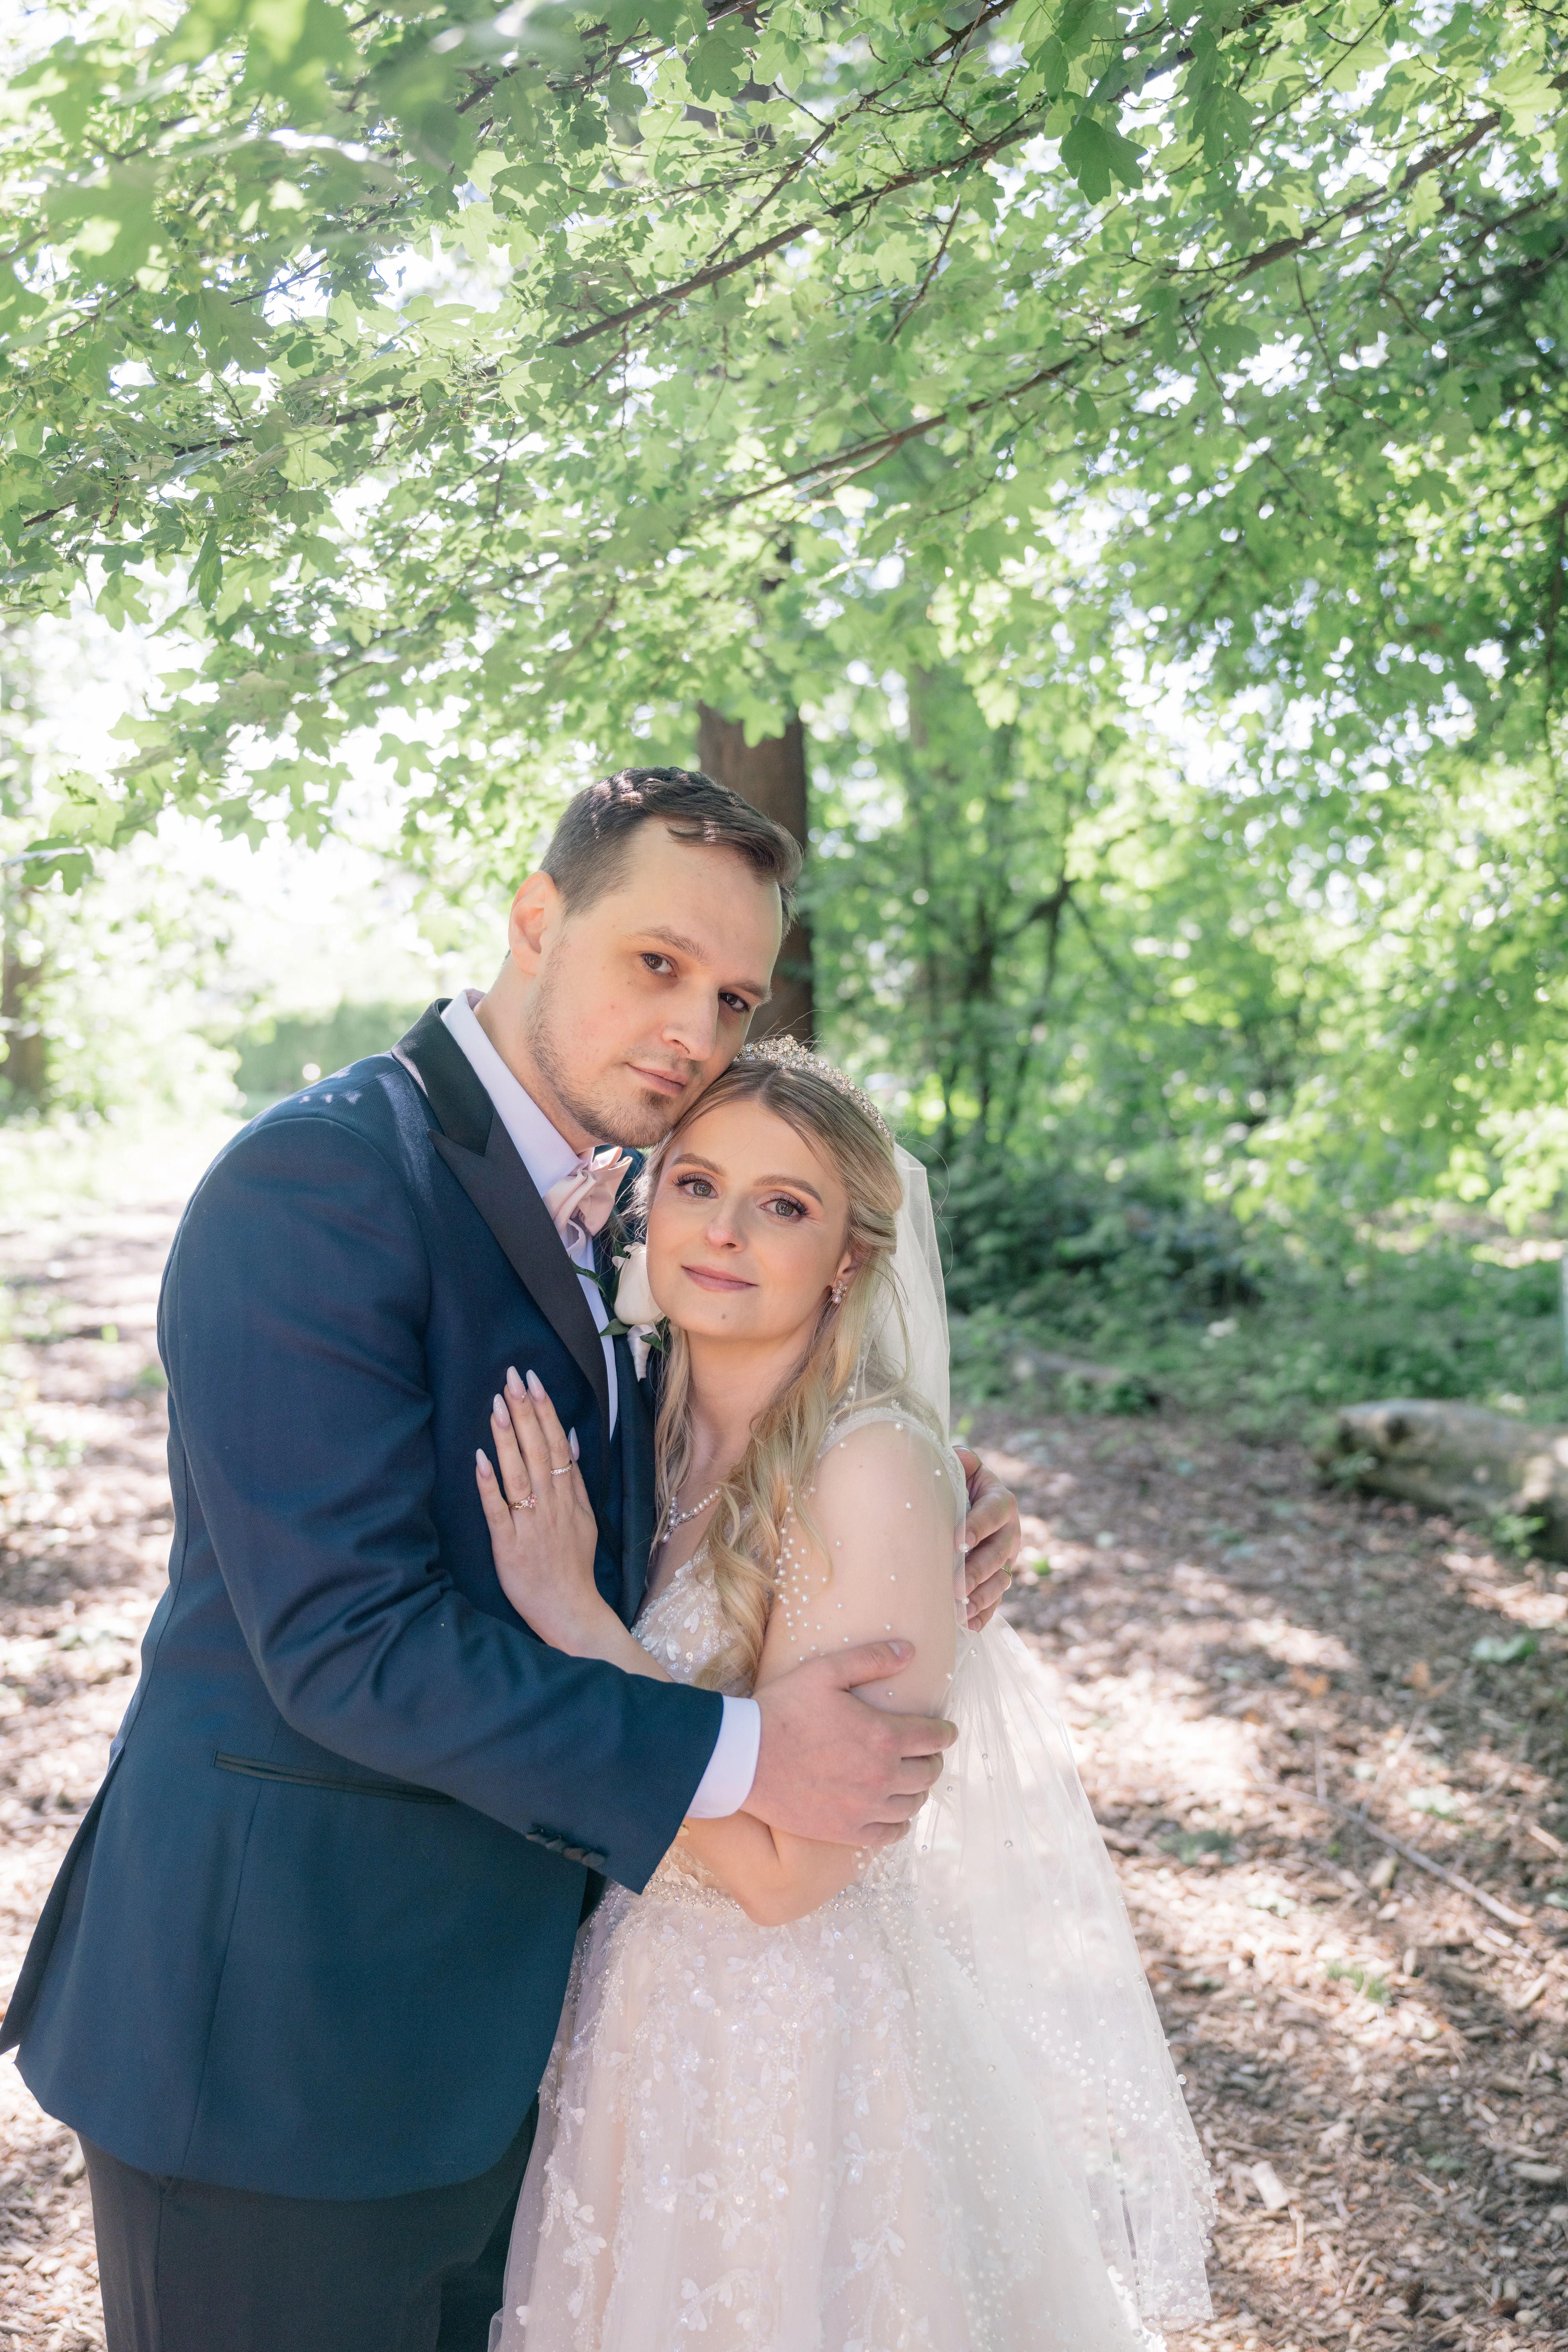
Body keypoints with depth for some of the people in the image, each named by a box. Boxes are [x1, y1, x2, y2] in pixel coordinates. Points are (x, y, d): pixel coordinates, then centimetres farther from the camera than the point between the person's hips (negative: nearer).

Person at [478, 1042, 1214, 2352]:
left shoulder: (873, 1467, -25)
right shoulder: (655, 1433, -3)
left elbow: (782, 1866, -24)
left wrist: (571, 1613, -25)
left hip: (807, 2037, -6)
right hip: (652, 2005, 6)